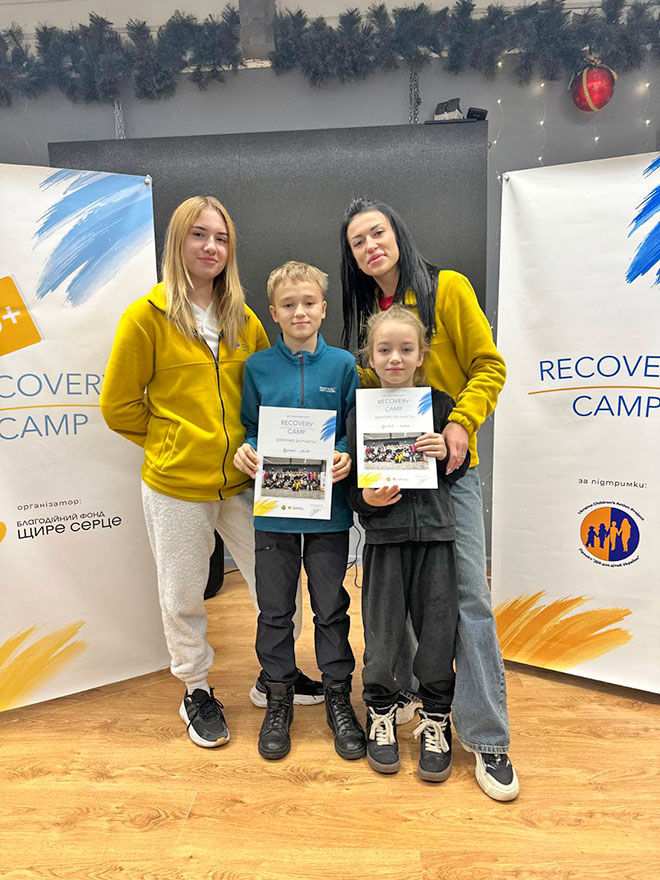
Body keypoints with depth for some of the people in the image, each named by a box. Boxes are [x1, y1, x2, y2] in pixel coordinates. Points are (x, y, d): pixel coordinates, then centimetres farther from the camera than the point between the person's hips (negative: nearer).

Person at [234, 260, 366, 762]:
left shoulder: (342, 364, -1)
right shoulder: (259, 366, 1)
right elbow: (250, 428, 8)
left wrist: (347, 458, -15)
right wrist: (244, 452, -12)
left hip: (328, 506, 0)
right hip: (273, 506, 1)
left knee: (331, 607, 12)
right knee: (275, 609, 12)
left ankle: (338, 698, 32)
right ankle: (279, 701, 33)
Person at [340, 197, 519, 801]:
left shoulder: (449, 289, -2)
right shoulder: (364, 313, 12)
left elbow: (489, 368, -3)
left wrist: (461, 423, -19)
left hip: (448, 465, -4)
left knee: (470, 595, -4)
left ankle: (487, 737, 9)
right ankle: (404, 692, 33)